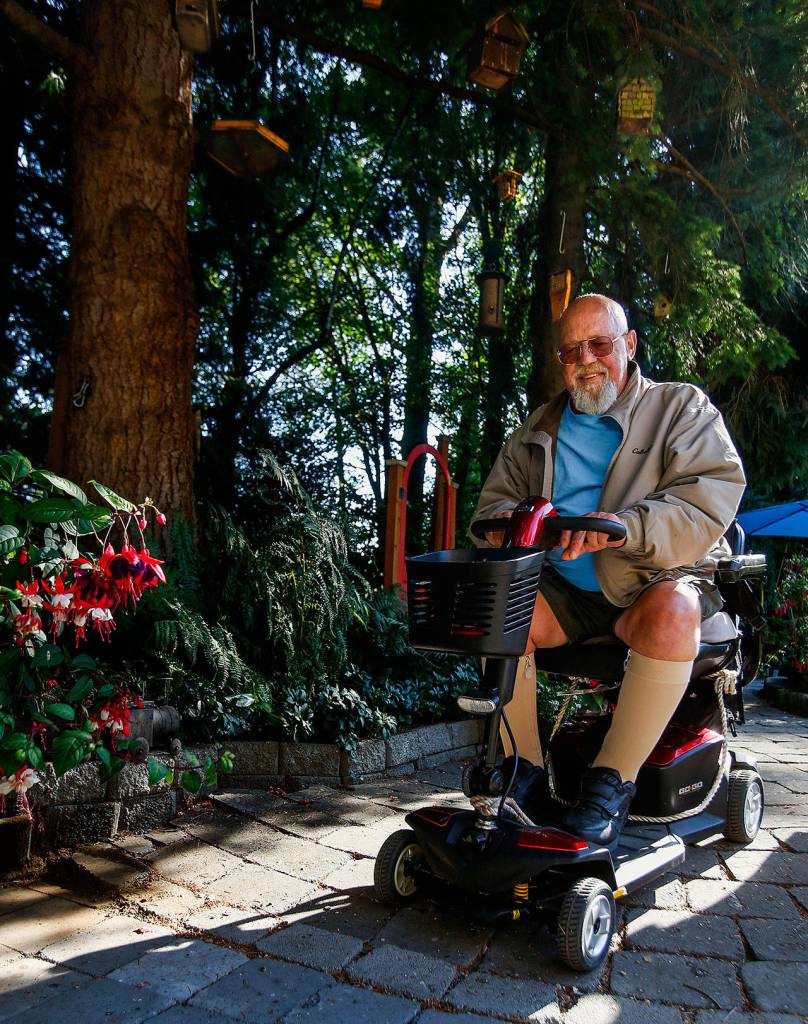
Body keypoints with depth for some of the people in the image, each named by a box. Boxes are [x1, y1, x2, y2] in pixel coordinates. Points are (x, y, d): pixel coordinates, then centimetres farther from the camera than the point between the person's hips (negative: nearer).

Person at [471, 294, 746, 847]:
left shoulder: (683, 408, 3)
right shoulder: (538, 429, 17)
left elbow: (711, 499, -12)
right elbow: (496, 497, 17)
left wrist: (624, 526, -30)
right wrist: (505, 523, -10)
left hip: (660, 580, -3)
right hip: (567, 592, 4)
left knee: (671, 611, -36)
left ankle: (613, 780, -21)